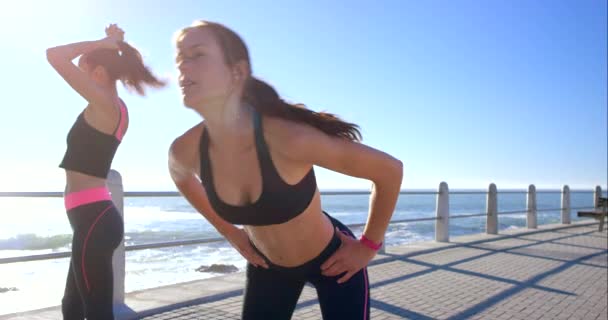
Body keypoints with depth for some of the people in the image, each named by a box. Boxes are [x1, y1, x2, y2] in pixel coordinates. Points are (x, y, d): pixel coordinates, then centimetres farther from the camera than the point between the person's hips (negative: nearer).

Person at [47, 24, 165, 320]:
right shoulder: (115, 109, 14)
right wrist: (111, 46, 19)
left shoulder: (104, 103, -11)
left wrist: (103, 43, -4)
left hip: (93, 219, -10)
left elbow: (54, 55, -15)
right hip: (96, 217, 10)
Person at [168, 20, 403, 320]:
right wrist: (232, 234, 7)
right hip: (268, 264, 4)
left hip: (333, 261, -4)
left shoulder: (288, 137, -36)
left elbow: (389, 169, -24)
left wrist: (368, 246, -13)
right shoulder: (185, 151, -20)